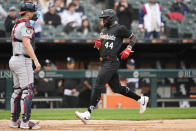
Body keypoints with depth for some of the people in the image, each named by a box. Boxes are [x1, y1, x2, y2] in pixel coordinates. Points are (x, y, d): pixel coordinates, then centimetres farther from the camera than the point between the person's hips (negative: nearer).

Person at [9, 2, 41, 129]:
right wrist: (35, 60, -30)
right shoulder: (26, 25, -13)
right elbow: (26, 44, -24)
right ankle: (25, 121, -15)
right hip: (23, 60, -10)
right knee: (28, 90, -11)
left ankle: (14, 120, 14)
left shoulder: (17, 25, 18)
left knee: (17, 90, 12)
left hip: (14, 60, 10)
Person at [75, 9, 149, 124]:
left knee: (98, 87, -15)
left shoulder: (119, 29, -6)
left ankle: (88, 114, -19)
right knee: (117, 88, 14)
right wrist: (98, 44, 3)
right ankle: (141, 99, 27)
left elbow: (133, 37, 0)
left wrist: (128, 49, -14)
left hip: (111, 62, -9)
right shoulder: (104, 30, 19)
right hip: (104, 62, 9)